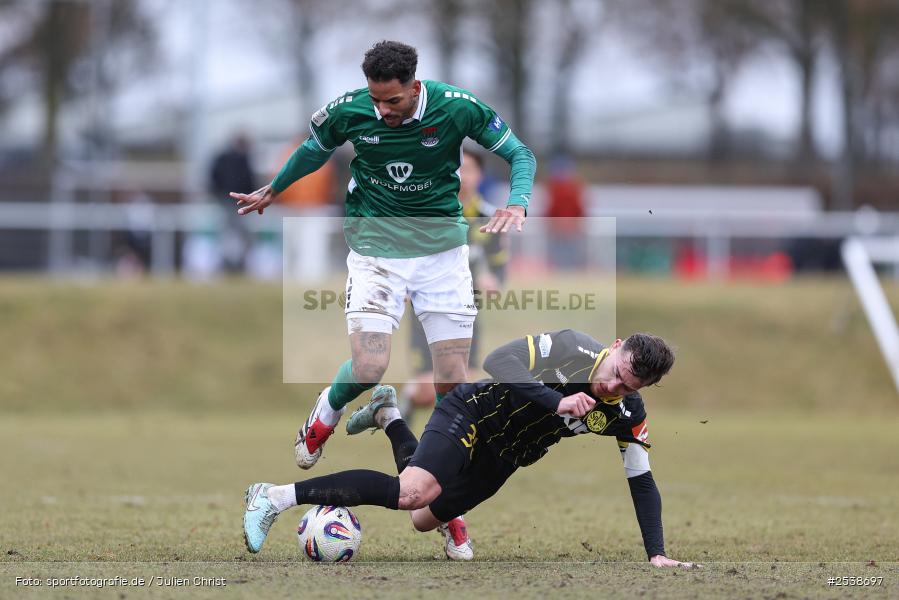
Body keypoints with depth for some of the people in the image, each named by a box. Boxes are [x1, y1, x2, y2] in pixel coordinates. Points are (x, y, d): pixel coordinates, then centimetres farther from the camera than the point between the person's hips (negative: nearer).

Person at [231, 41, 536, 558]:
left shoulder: (457, 108, -15)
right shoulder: (348, 112, -11)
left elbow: (520, 154, -3)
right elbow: (314, 151, 13)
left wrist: (517, 203, -23)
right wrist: (271, 192, 28)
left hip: (442, 247, 0)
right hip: (375, 248, 0)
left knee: (454, 381, -4)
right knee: (368, 368, -17)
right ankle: (324, 418, 20)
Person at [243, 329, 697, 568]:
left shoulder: (629, 415, -11)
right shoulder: (571, 348, -25)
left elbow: (642, 482, -3)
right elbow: (499, 360, -33)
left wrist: (656, 553, -12)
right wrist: (555, 401, -44)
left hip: (501, 460, 7)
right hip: (470, 414, -7)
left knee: (424, 519, 20)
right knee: (416, 492, -33)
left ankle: (386, 415, 46)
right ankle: (276, 497, -30)